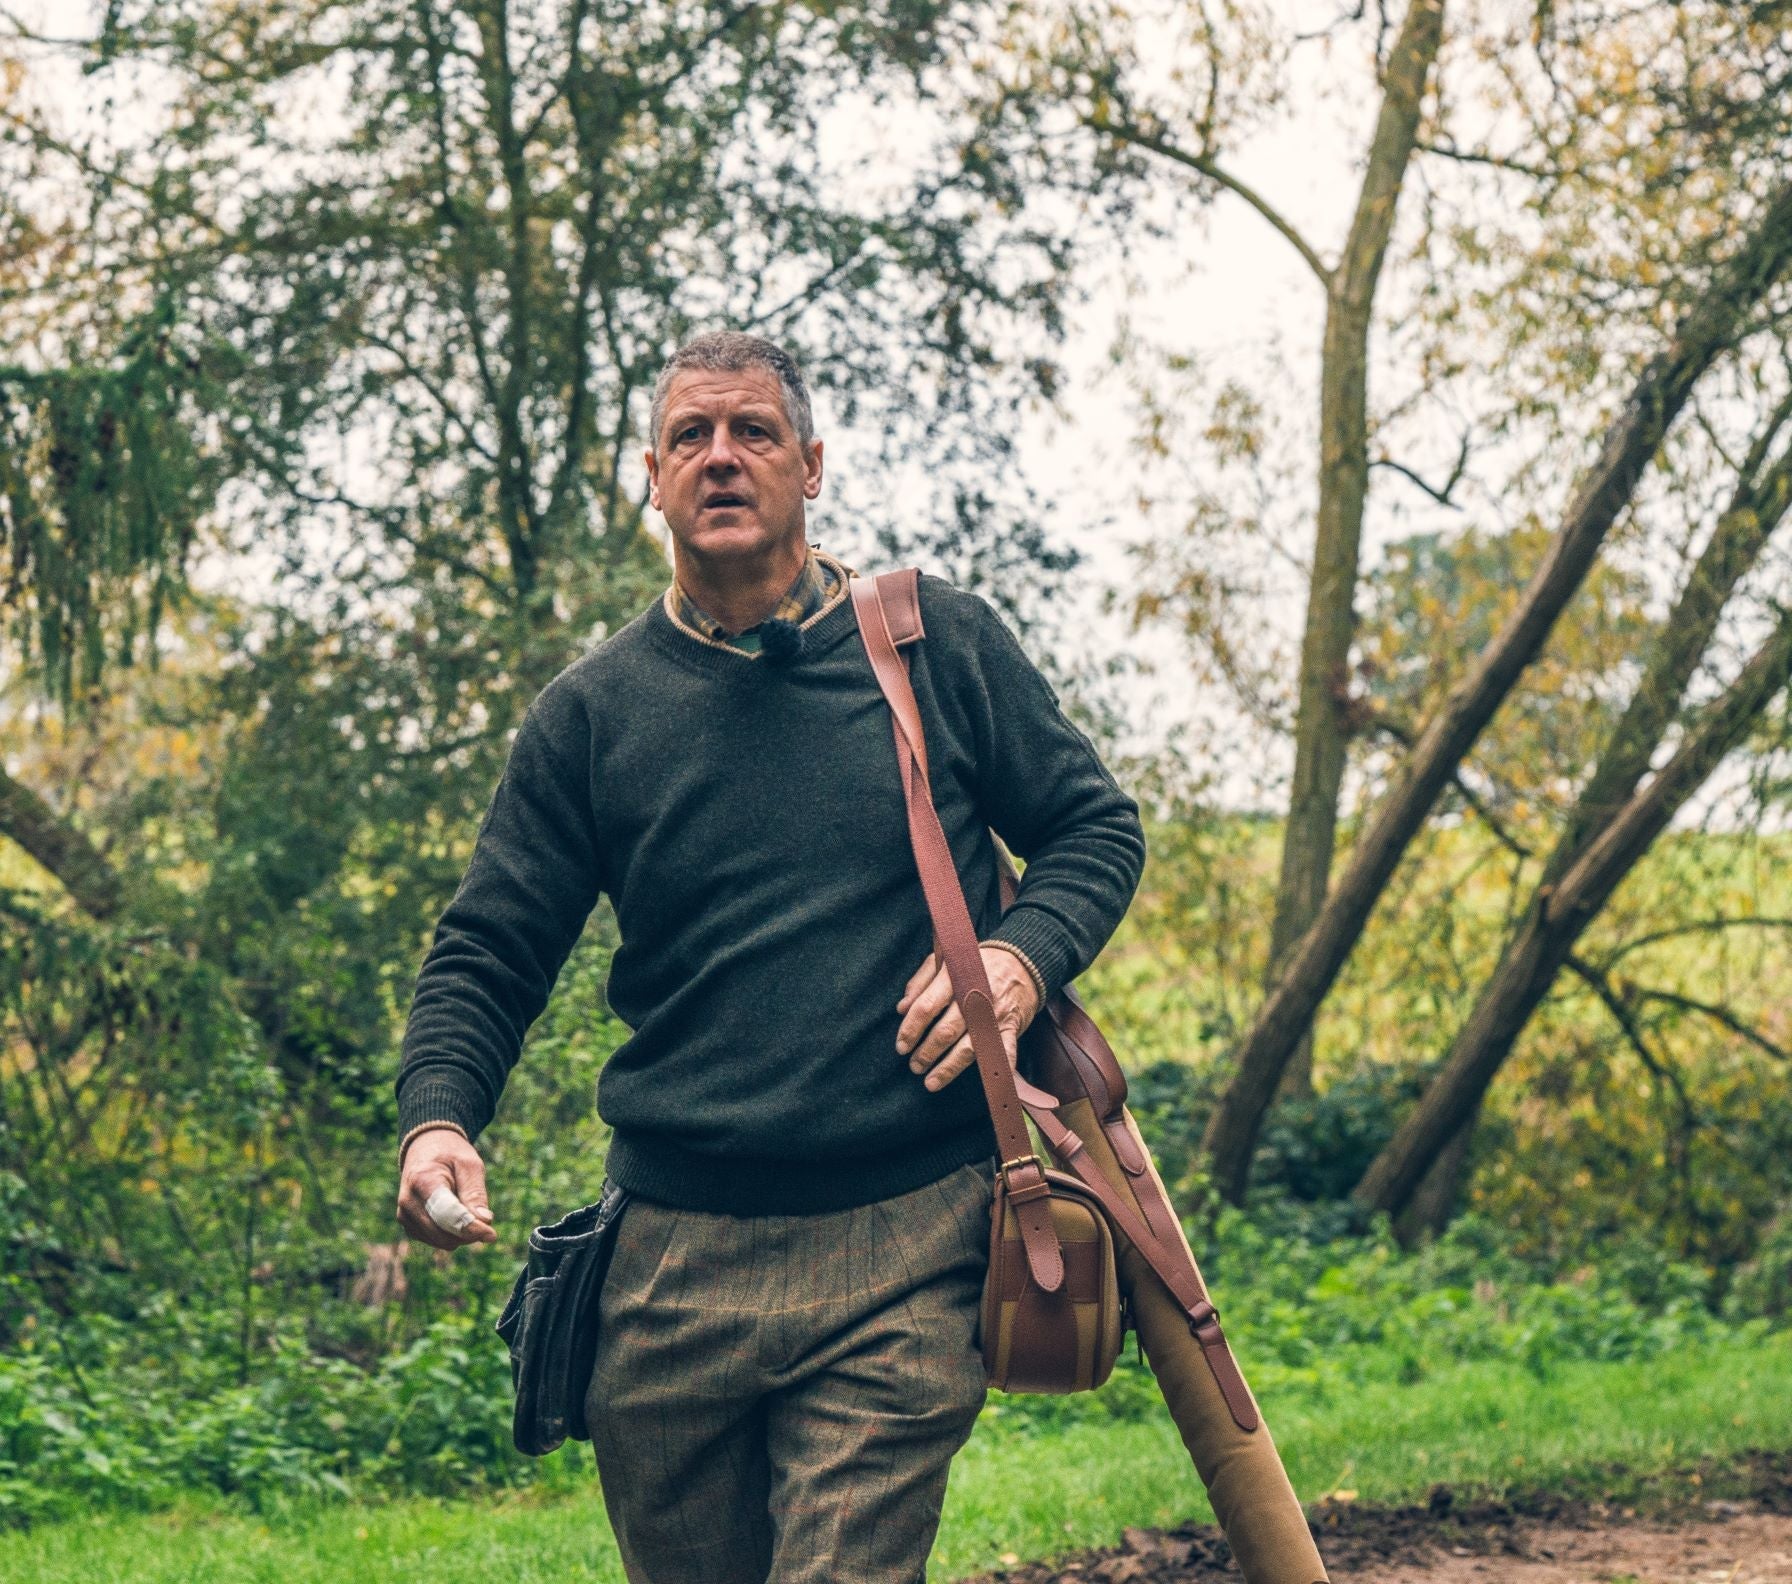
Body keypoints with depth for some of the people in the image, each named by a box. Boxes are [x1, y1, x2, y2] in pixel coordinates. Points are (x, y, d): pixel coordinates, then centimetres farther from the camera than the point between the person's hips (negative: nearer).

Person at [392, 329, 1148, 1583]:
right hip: (671, 1254, 2)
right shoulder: (591, 713, 8)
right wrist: (438, 1116, -10)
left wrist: (1023, 957, -8)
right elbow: (491, 950, 8)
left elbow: (1097, 831, 13)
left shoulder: (941, 645, 6)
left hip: (905, 1253, -2)